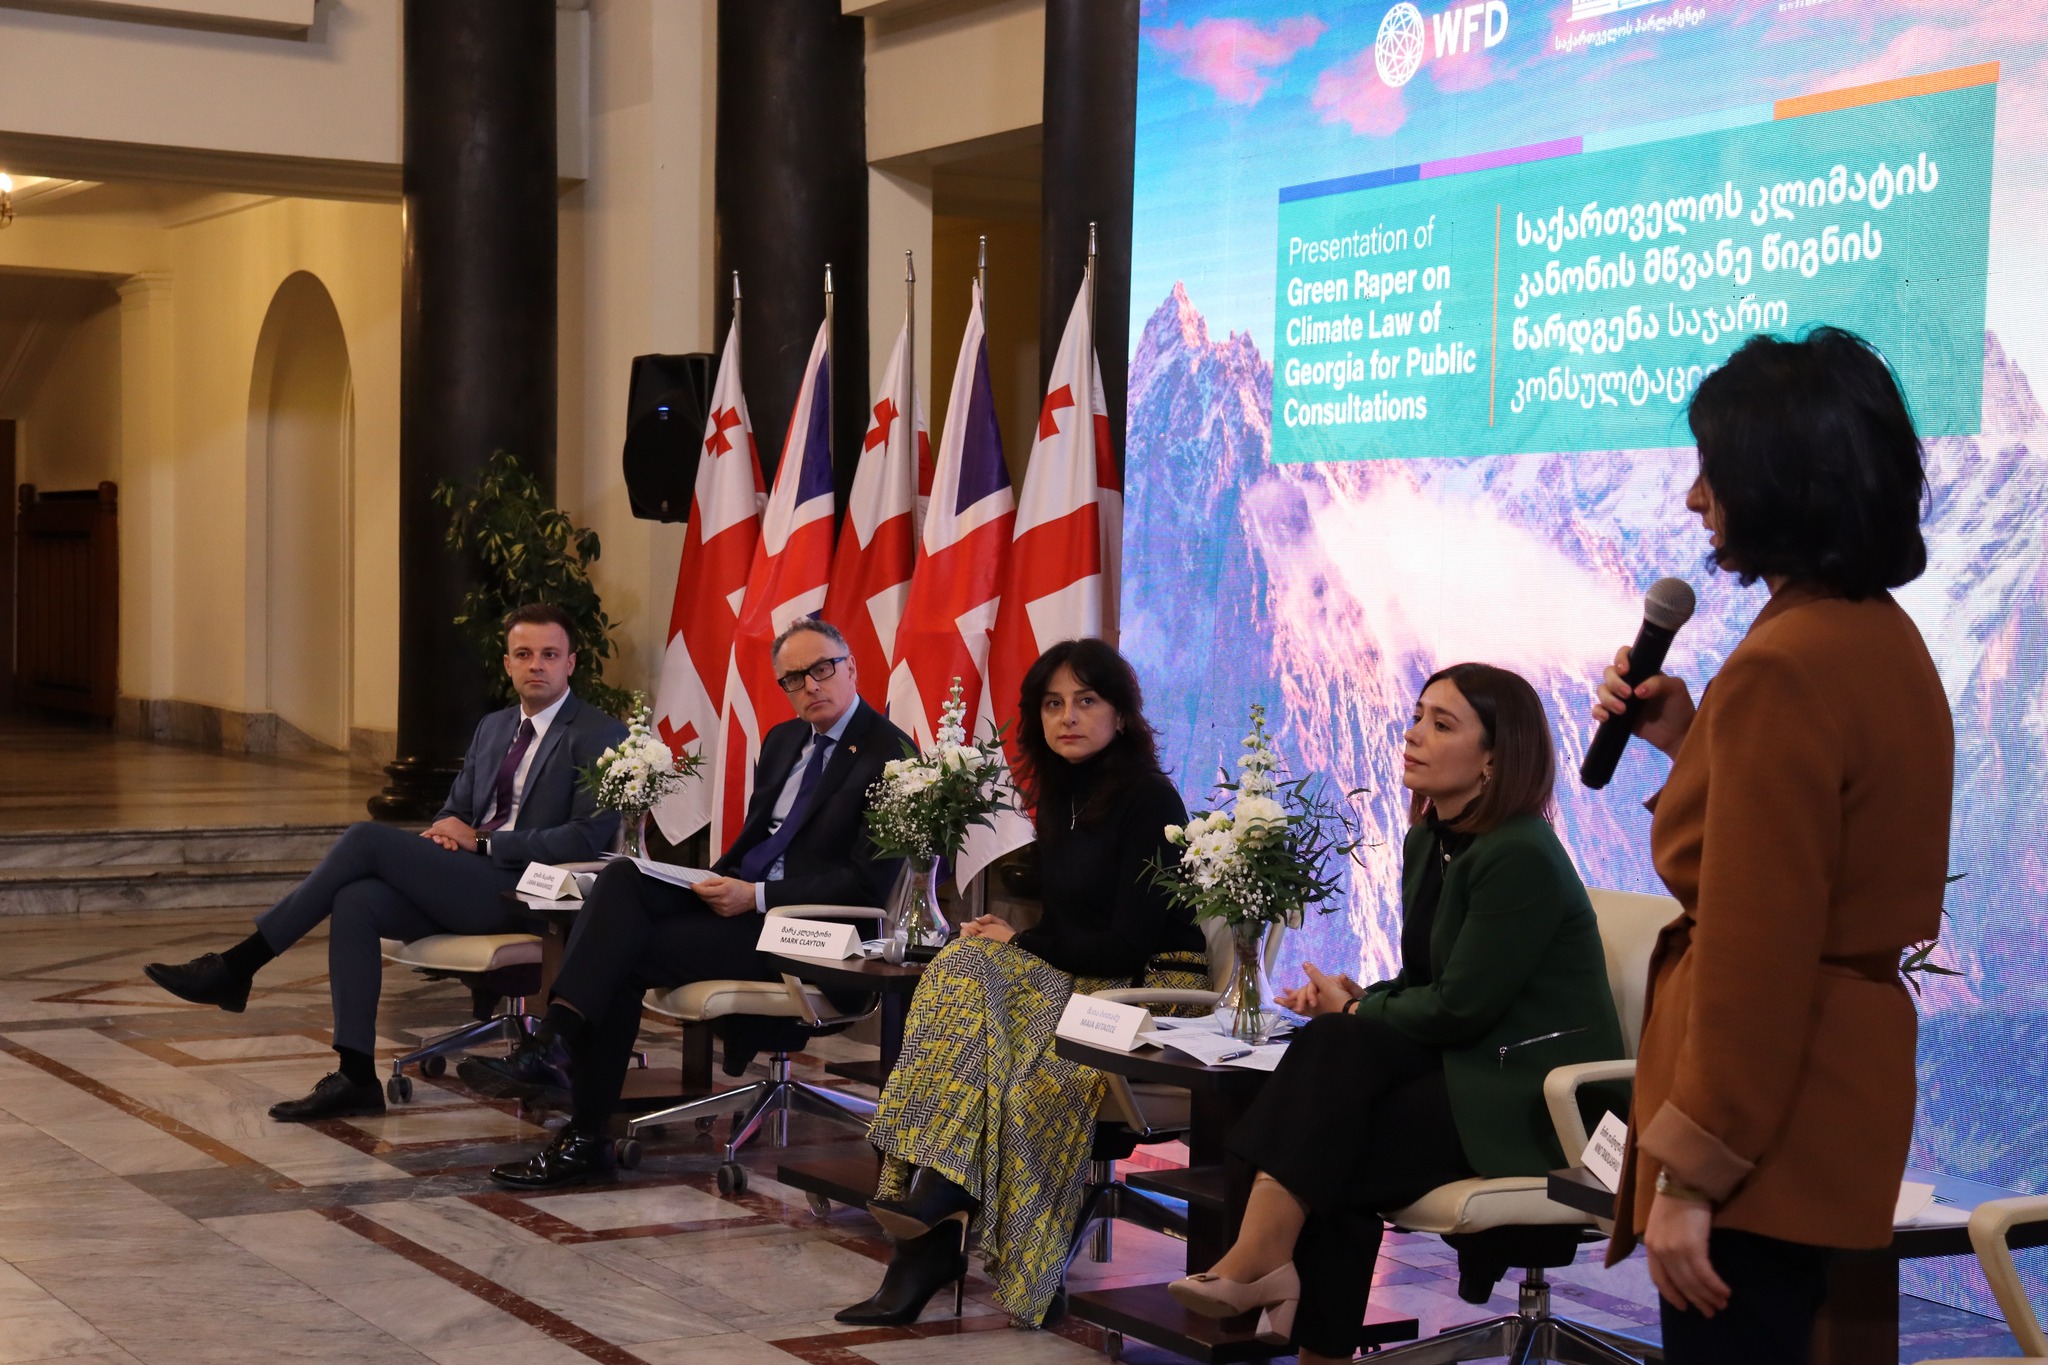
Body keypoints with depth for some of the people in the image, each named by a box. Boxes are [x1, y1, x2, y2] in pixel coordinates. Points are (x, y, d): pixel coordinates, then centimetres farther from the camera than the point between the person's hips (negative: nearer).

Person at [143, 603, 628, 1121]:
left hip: (523, 891, -7)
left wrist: (481, 841, -12)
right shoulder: (492, 728, 22)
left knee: (367, 839, -20)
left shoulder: (598, 737, -4)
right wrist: (444, 832, 1)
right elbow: (455, 809, 27)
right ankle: (356, 1077, -23)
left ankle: (238, 966, -13)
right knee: (356, 901, -22)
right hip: (466, 883, 7)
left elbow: (587, 839, -14)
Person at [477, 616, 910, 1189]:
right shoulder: (783, 740, 19)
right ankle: (554, 1044, -31)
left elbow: (868, 882, -15)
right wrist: (716, 880, 0)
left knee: (626, 955, -20)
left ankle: (586, 1138, -20)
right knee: (621, 879, -19)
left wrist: (755, 896, -20)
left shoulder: (889, 754, -8)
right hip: (738, 894, 8)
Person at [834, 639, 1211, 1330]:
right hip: (1077, 980, 7)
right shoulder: (1058, 796, 13)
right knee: (966, 969, -21)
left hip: (1152, 988, -7)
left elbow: (1129, 943, -16)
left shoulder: (1149, 801, -11)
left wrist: (1022, 941, -7)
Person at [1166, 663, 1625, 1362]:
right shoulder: (1426, 843, 10)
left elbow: (1459, 1007, -18)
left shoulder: (1522, 857, -17)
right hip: (1463, 1063, 7)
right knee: (1336, 1042, -20)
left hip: (1533, 1095, -7)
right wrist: (1354, 1001, -5)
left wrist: (1354, 1011, -4)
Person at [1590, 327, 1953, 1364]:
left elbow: (1755, 952, -22)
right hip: (1839, 1075, 10)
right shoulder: (1883, 637, 11)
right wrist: (1693, 741, 14)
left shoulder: (1786, 666, -20)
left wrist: (1691, 1173, -19)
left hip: (1766, 1115, -10)